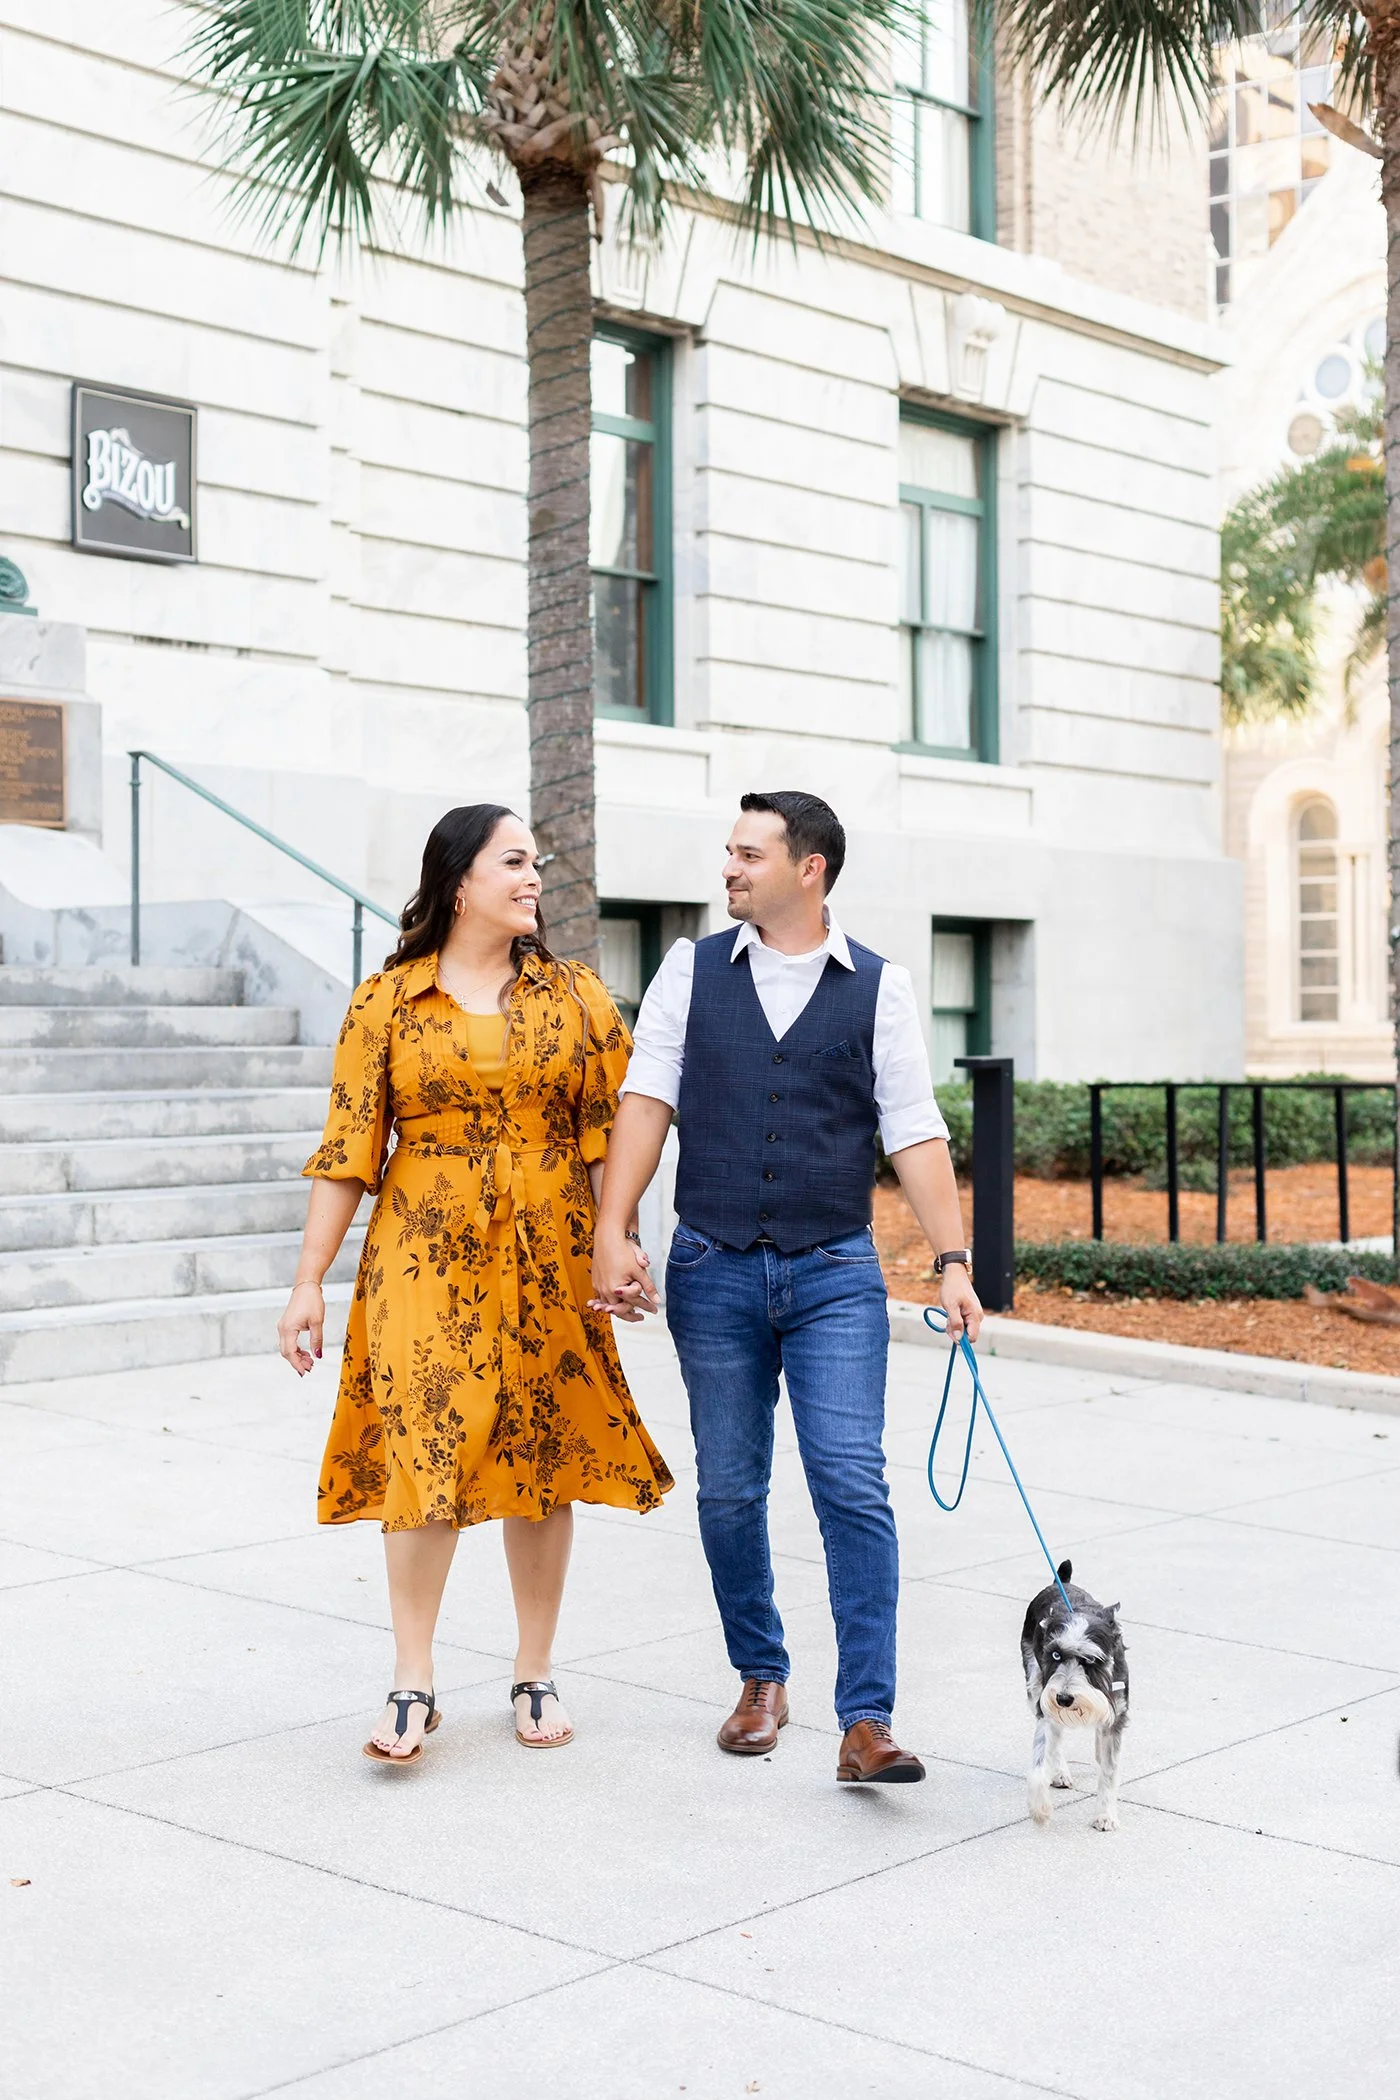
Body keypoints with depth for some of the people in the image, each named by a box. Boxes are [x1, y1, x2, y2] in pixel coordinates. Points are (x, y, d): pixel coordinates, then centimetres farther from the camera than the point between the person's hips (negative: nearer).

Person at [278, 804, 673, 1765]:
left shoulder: (577, 996, 6)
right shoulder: (387, 1003, 2)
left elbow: (608, 1138, 5)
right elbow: (348, 1153, 1)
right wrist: (309, 1284, -1)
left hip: (549, 1263, 2)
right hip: (426, 1261, -2)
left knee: (544, 1461, 6)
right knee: (425, 1455, -8)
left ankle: (537, 1675, 20)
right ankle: (414, 1683, 3)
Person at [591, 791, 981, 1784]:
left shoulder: (881, 987, 2)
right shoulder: (691, 971, 6)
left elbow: (916, 1133, 0)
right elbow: (647, 1100, 0)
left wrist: (954, 1260, -8)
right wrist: (613, 1233, -10)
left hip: (836, 1274, -2)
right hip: (713, 1268, 2)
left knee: (853, 1485, -9)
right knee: (729, 1491, 9)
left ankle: (867, 1719, -6)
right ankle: (762, 1680, 27)